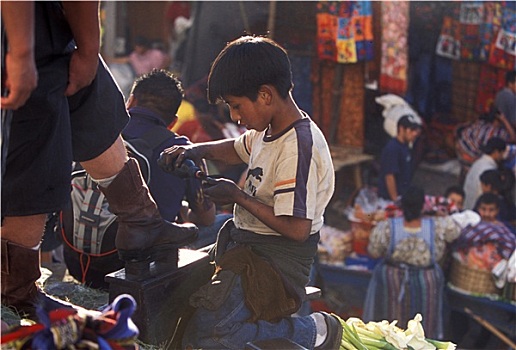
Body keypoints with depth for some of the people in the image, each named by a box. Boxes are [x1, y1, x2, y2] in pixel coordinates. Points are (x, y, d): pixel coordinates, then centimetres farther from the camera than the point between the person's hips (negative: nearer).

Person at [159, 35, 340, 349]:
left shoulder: (298, 148, -22)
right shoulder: (269, 130, 8)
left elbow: (297, 229, -26)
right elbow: (238, 149, 31)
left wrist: (238, 197, -15)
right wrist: (196, 150, 11)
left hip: (279, 260, -10)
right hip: (247, 243, 10)